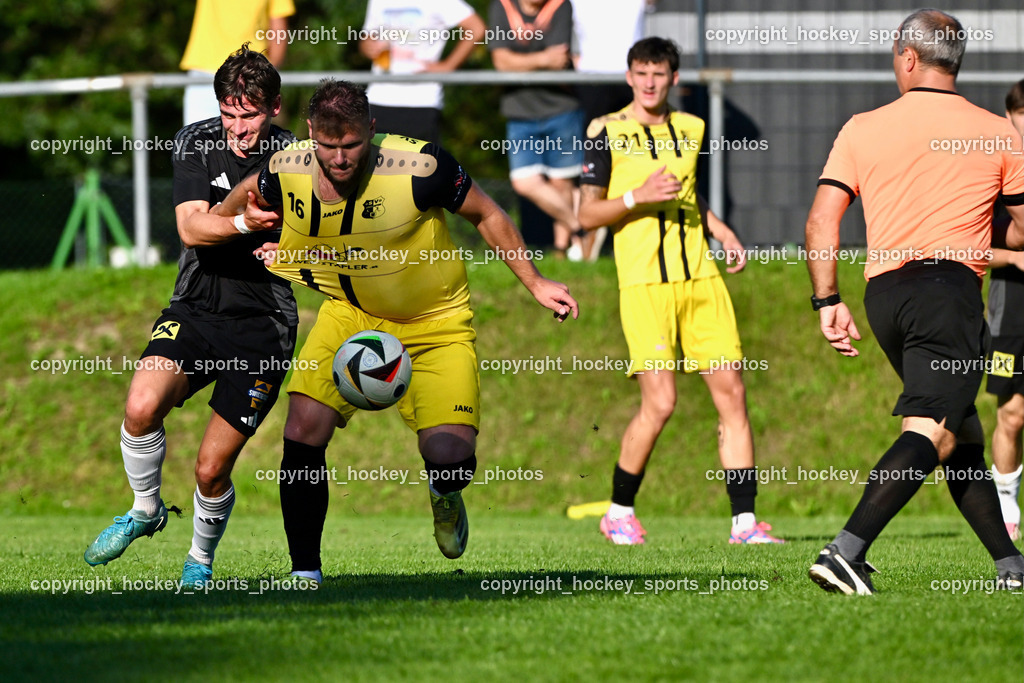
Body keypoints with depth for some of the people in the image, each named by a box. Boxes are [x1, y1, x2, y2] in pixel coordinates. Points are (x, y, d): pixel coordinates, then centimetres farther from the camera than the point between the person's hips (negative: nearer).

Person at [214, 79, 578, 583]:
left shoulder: (420, 167, -27)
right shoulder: (287, 172, -17)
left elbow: (486, 215, -9)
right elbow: (243, 199, 10)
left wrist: (535, 284, -6)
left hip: (435, 326, -3)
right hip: (350, 315, 3)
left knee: (450, 457, -16)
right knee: (303, 430, -18)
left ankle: (445, 496, 26)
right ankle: (304, 572, -3)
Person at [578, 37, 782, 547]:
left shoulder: (690, 128, 14)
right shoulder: (607, 132, -1)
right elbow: (587, 214, -1)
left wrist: (721, 230, 14)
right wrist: (638, 197, -16)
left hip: (701, 277, 5)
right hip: (644, 282, -5)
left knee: (731, 391, -3)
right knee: (660, 402, -12)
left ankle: (744, 521, 1)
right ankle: (619, 513, 8)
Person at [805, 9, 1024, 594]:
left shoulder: (863, 129, 8)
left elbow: (821, 221, 2)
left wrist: (828, 302, 7)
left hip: (884, 293, 5)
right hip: (950, 286, -4)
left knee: (961, 432, 16)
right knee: (928, 432, -12)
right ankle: (846, 552, -30)